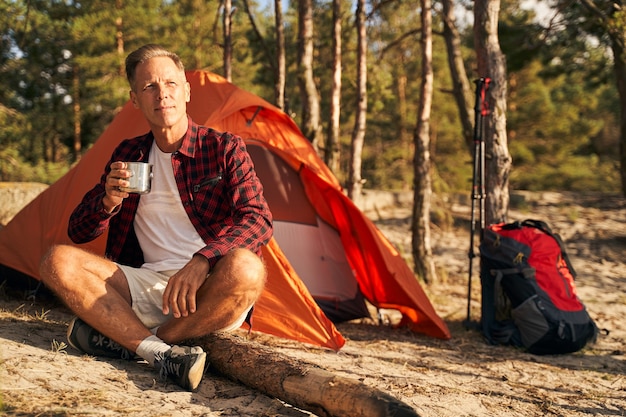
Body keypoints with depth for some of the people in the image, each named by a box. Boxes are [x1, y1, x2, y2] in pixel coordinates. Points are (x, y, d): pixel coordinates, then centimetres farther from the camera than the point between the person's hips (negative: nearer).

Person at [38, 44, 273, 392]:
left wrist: (201, 262, -28)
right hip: (145, 286, 3)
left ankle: (123, 340, -21)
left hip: (206, 296, -3)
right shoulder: (128, 154, 12)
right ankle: (161, 353, -30)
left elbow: (258, 220, -12)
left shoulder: (224, 148, 1)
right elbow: (78, 233, 13)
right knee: (59, 261, -18)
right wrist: (109, 201, -10)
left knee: (244, 267, -37)